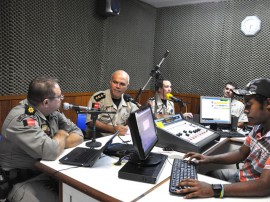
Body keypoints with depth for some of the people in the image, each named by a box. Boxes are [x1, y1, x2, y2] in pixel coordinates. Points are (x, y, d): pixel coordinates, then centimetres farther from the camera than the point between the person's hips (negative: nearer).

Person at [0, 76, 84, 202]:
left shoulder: (52, 111, 2)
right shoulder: (21, 119, -22)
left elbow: (78, 135, 2)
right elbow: (51, 152, -31)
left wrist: (58, 143, -17)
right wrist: (62, 135, -11)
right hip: (25, 181, -6)